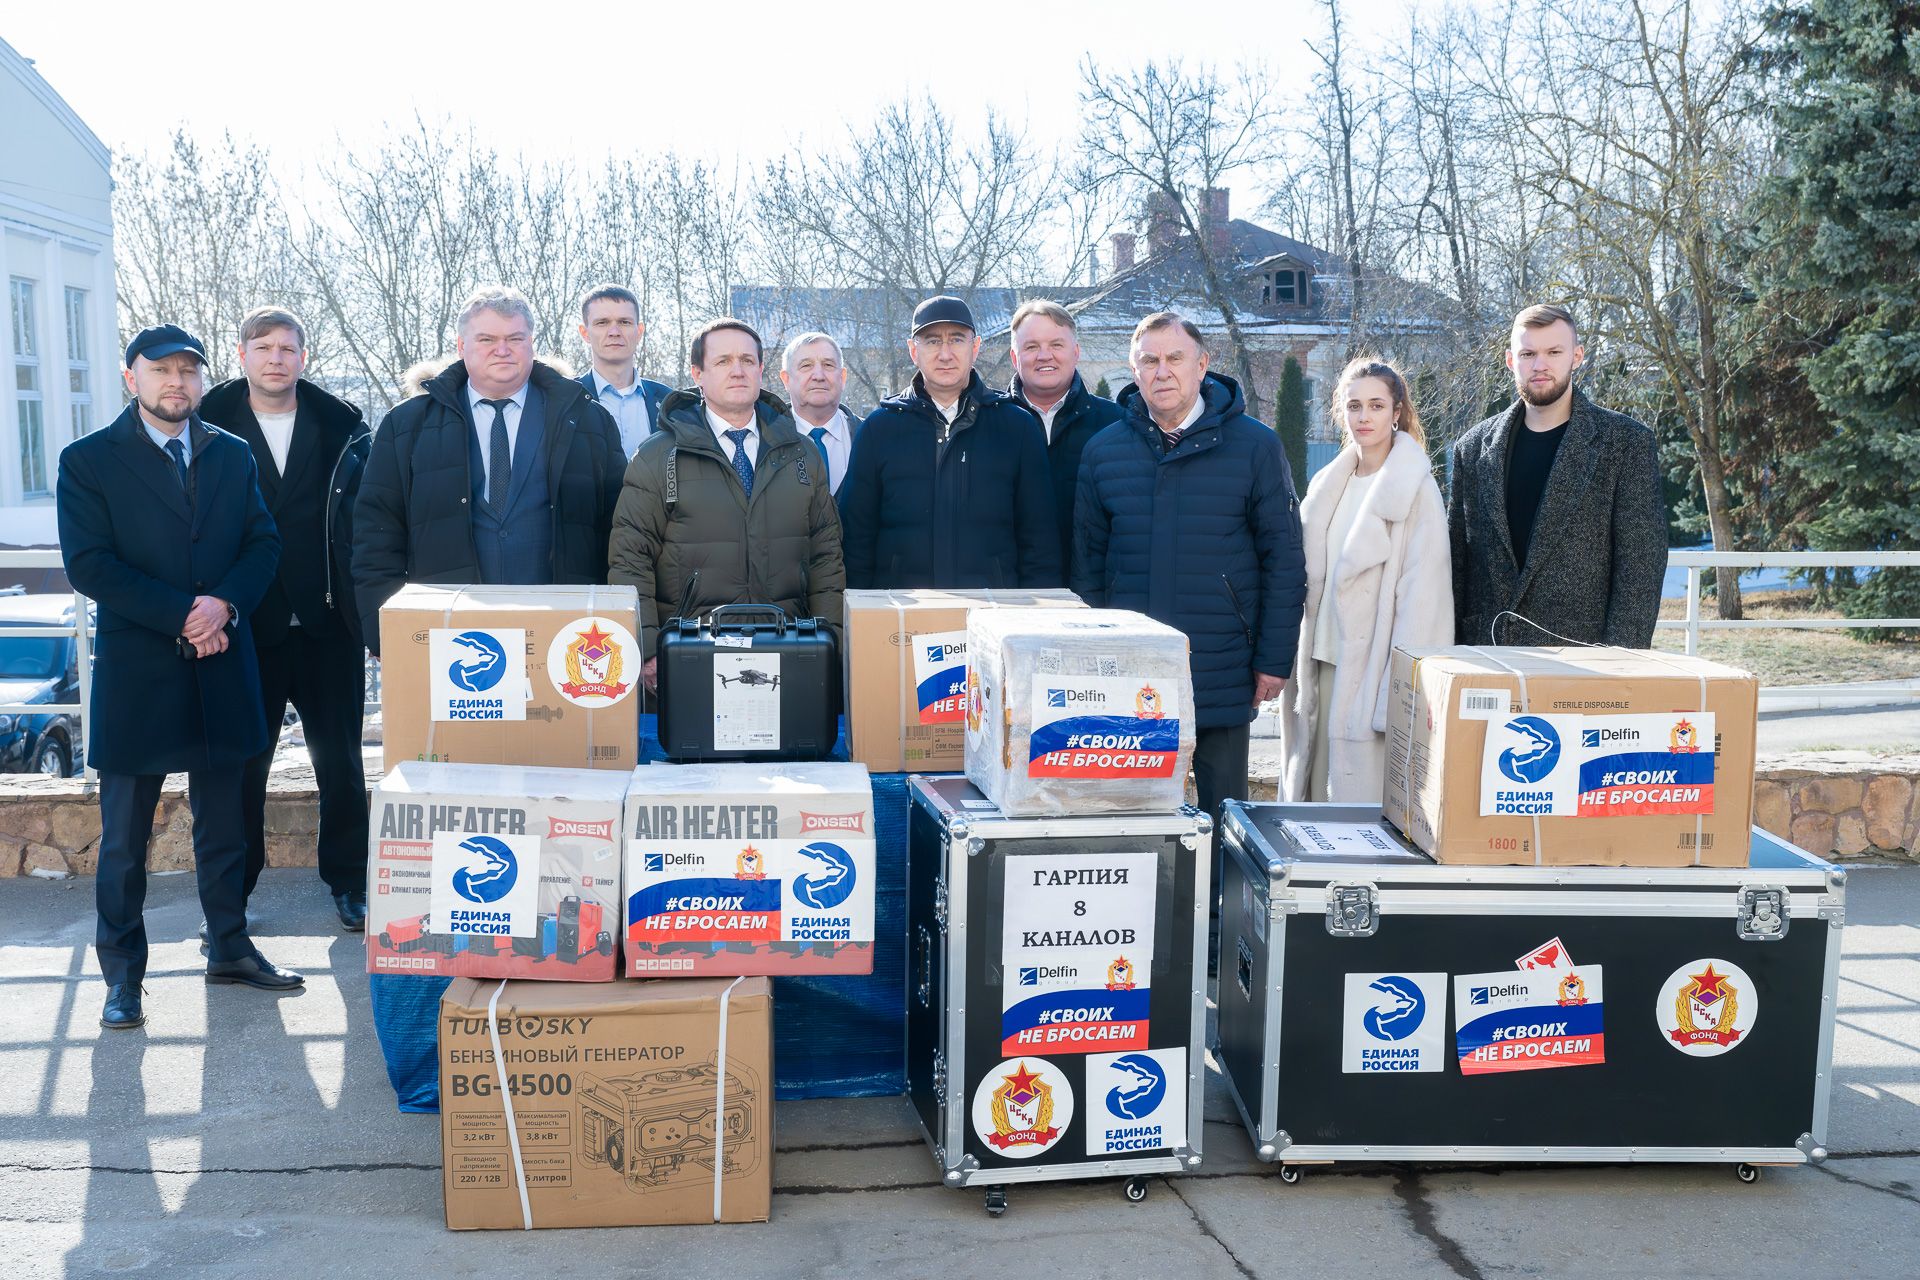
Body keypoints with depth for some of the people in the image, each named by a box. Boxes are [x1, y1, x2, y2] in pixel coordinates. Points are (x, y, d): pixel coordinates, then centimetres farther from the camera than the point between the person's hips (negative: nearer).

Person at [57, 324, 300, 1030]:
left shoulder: (232, 456, 10)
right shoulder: (88, 461, -2)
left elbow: (263, 543, 4)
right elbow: (89, 565, -10)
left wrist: (225, 604, -14)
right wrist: (181, 615, -16)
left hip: (222, 671, 4)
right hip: (135, 676, -3)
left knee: (223, 823, 14)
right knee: (124, 837, 5)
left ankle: (229, 947, 27)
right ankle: (122, 973, 16)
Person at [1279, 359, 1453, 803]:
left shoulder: (1416, 489, -6)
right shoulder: (1327, 485, 12)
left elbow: (1422, 594, -11)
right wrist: (1298, 663, 12)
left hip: (1373, 668, -6)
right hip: (1323, 664, 6)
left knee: (1366, 796, -3)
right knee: (1319, 791, 9)